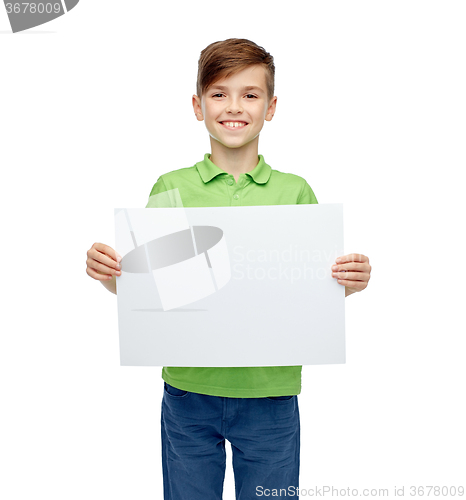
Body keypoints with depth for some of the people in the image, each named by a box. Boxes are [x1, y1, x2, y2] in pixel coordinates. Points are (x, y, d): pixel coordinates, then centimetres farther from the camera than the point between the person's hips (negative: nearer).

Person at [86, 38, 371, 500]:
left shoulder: (296, 192, 0)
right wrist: (108, 275, -16)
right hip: (188, 391, 0)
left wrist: (348, 284, -17)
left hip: (271, 395, 0)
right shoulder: (170, 187, 0)